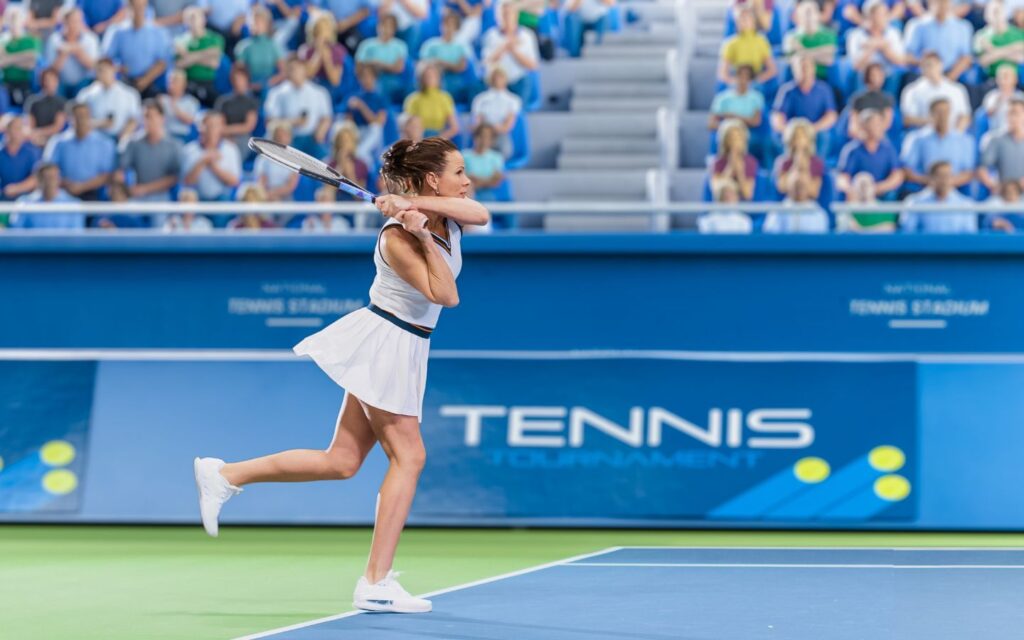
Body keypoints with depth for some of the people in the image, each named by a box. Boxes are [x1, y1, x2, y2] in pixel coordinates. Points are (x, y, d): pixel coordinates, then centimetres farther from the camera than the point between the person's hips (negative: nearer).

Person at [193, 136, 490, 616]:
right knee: (408, 456, -7)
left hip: (402, 349, 8)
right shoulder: (398, 238, -19)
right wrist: (424, 235, -27)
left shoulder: (446, 214, 5)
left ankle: (224, 475, 13)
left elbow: (481, 214, -18)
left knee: (341, 462, 6)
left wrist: (418, 205, -26)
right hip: (384, 344, -8)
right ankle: (376, 584, -3)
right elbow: (445, 295, -24)